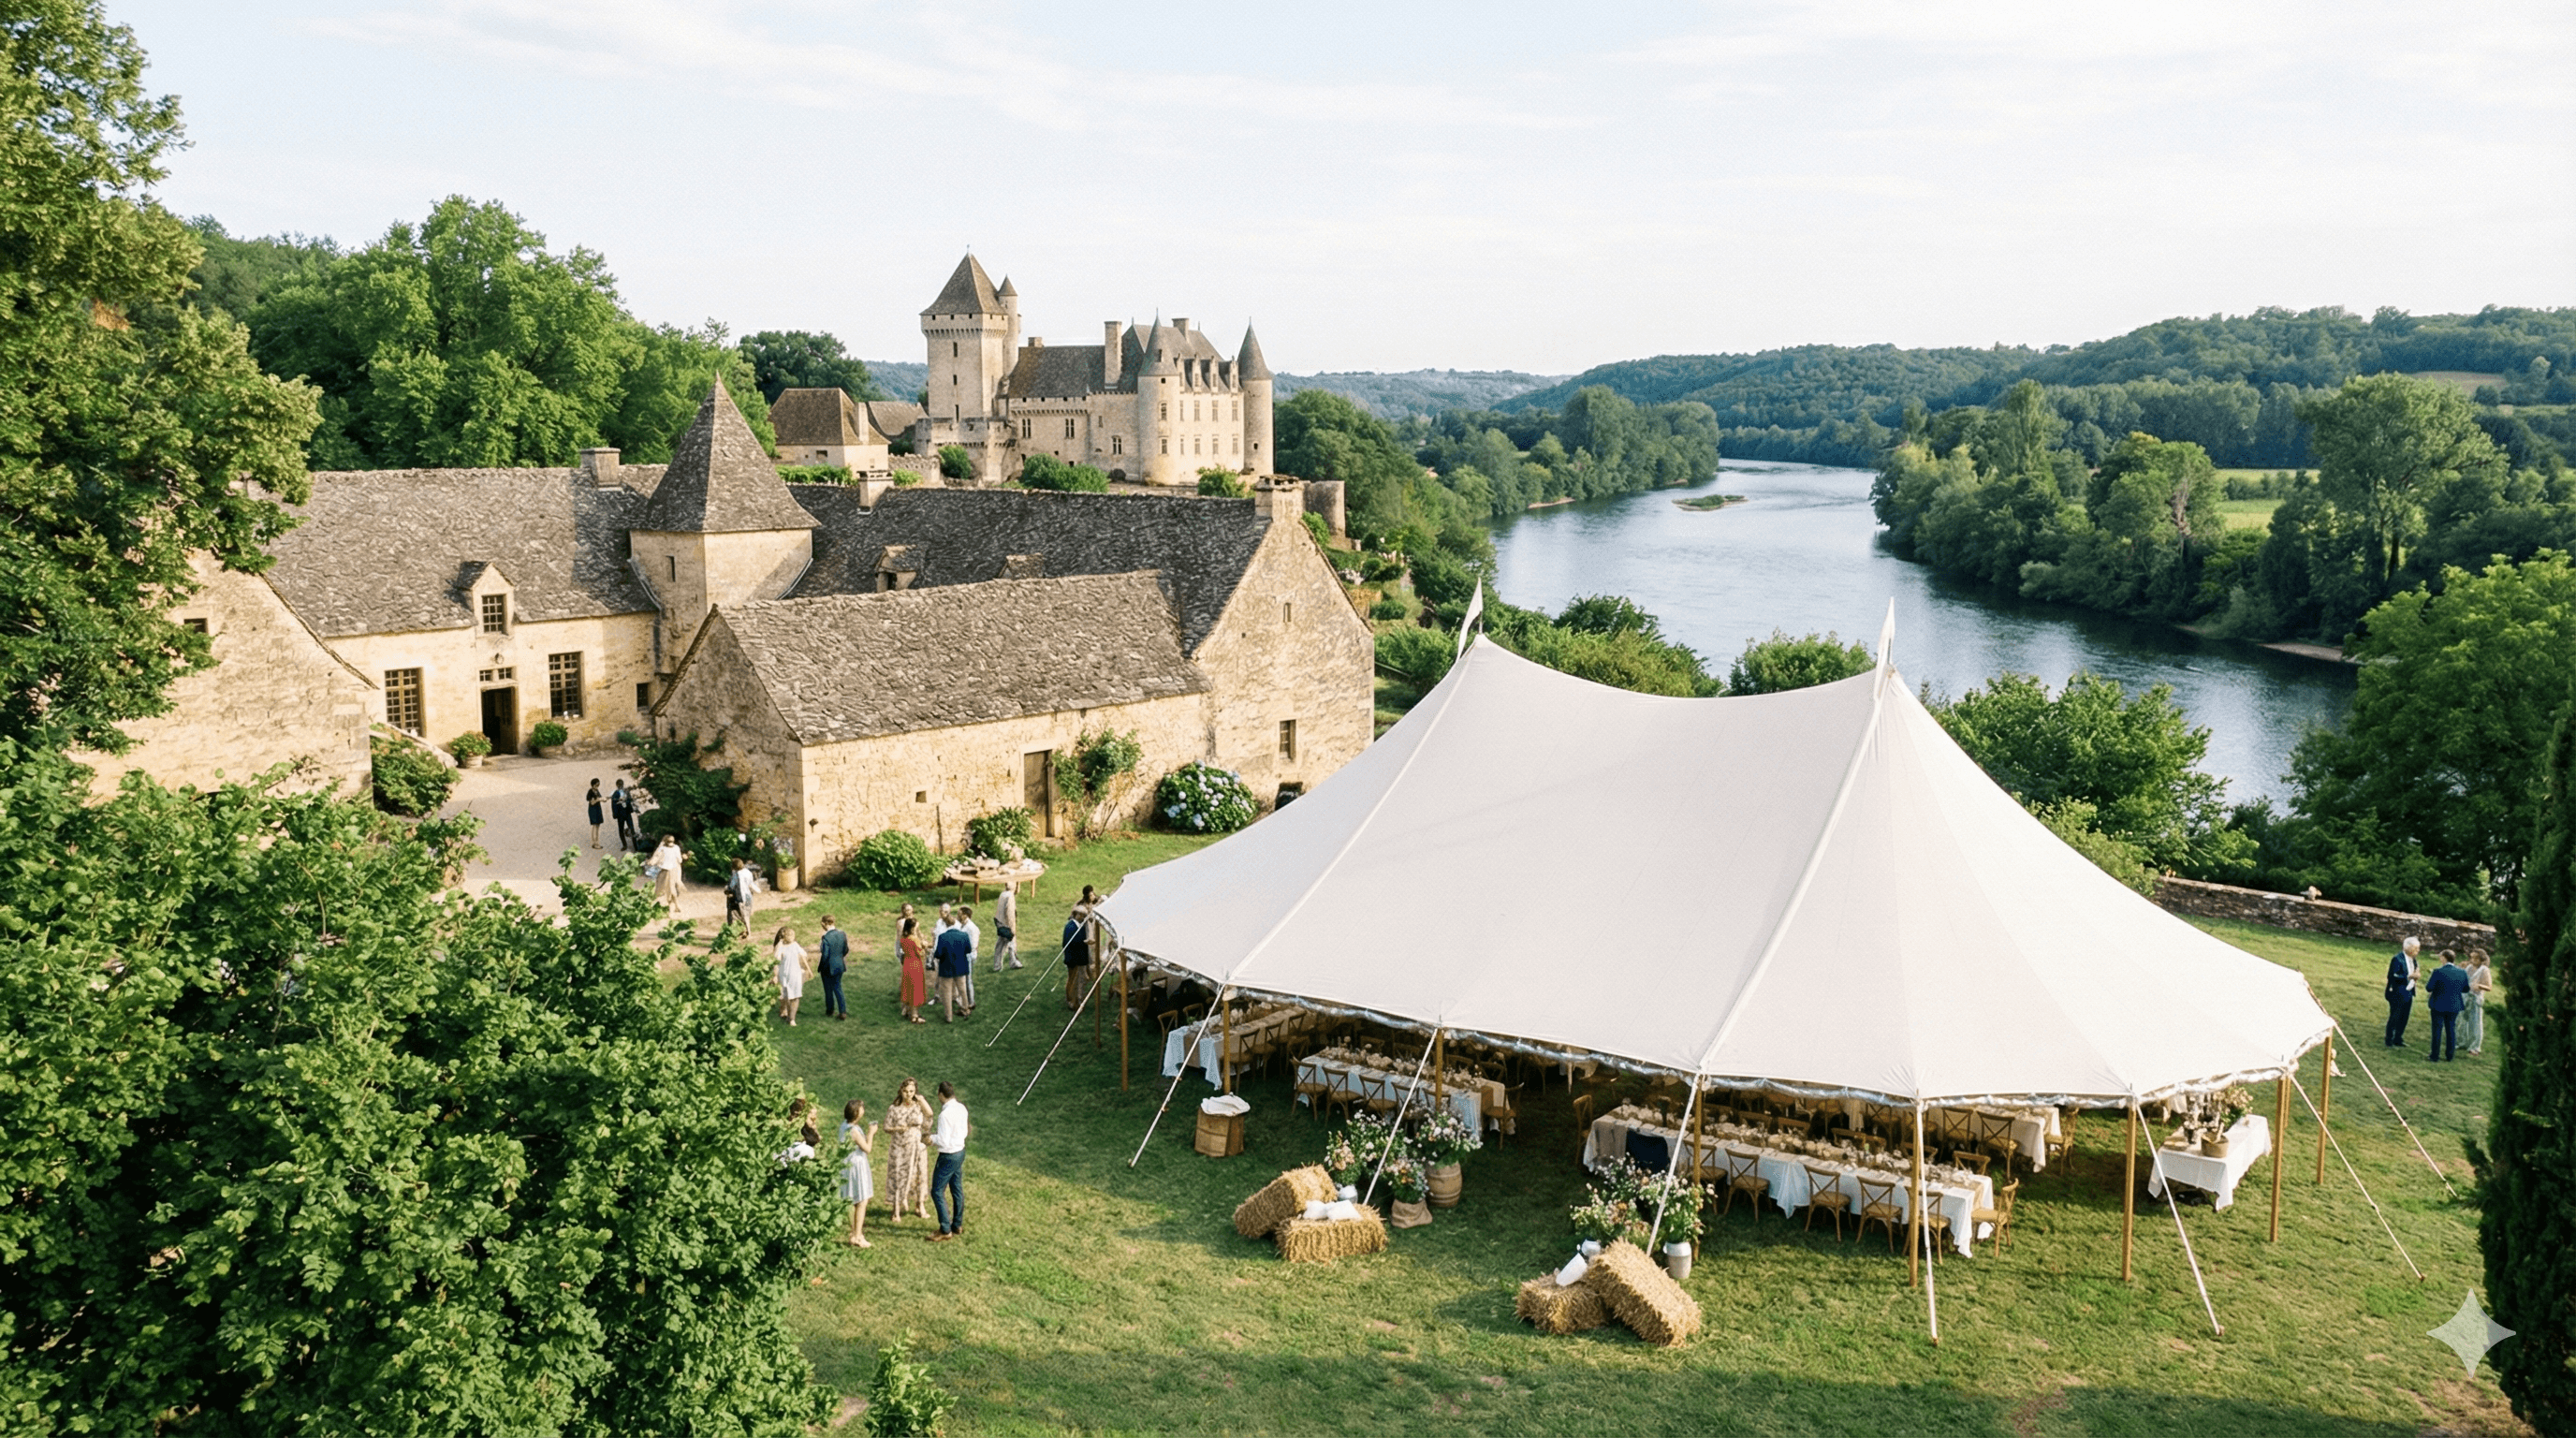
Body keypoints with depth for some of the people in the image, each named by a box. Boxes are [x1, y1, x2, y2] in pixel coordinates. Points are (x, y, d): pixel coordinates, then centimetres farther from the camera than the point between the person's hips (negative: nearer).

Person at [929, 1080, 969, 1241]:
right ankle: (958, 1226, 30)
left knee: (937, 1192, 2)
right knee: (957, 1190, 19)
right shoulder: (961, 1109, 1)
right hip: (960, 1151, 9)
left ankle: (946, 1230, 5)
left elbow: (943, 1142, -25)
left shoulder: (945, 1115, -26)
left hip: (949, 1156, -9)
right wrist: (937, 1133, 11)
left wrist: (931, 1138, -6)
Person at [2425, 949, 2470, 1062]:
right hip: (2455, 1006, 4)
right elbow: (2466, 989, 5)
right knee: (2451, 1030, 16)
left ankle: (2435, 1056, 11)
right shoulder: (2462, 972, -6)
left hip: (2439, 1005, -4)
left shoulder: (2438, 972, -20)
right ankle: (2450, 1056, 22)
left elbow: (2429, 988, -17)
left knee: (2437, 1030, 7)